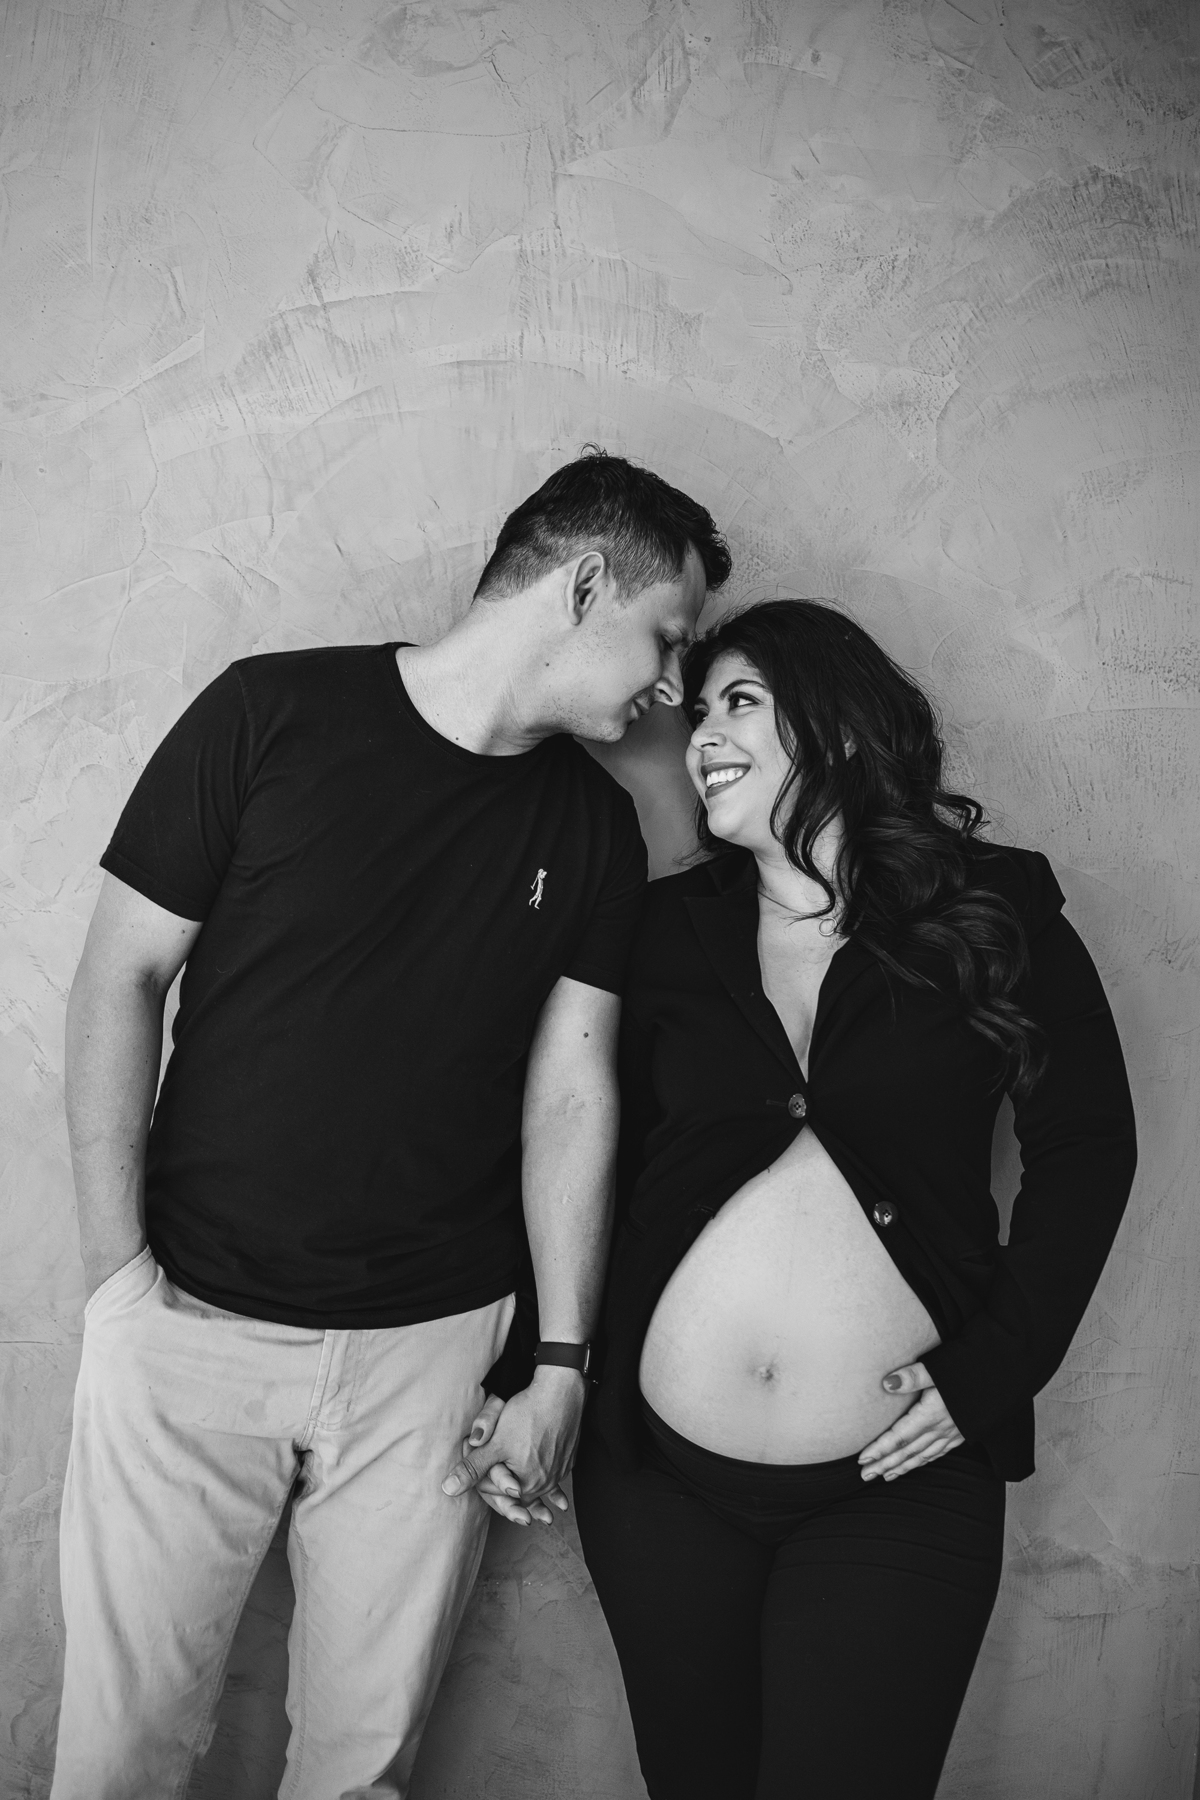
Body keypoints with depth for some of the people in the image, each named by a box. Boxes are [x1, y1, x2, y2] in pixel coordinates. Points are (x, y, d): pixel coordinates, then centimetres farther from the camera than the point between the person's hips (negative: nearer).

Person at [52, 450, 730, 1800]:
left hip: (435, 1342, 3)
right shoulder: (272, 714, -7)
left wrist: (561, 1370, 0)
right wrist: (118, 1269, -9)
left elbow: (570, 1095, 4)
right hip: (193, 1323, -2)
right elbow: (120, 980, -4)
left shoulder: (595, 829, 4)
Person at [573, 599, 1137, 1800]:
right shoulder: (667, 928, 3)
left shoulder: (995, 914, -3)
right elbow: (600, 1160, 5)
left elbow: (1087, 1146, 1)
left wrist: (1000, 1364, -7)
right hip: (660, 1470, 3)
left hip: (898, 1484, -2)